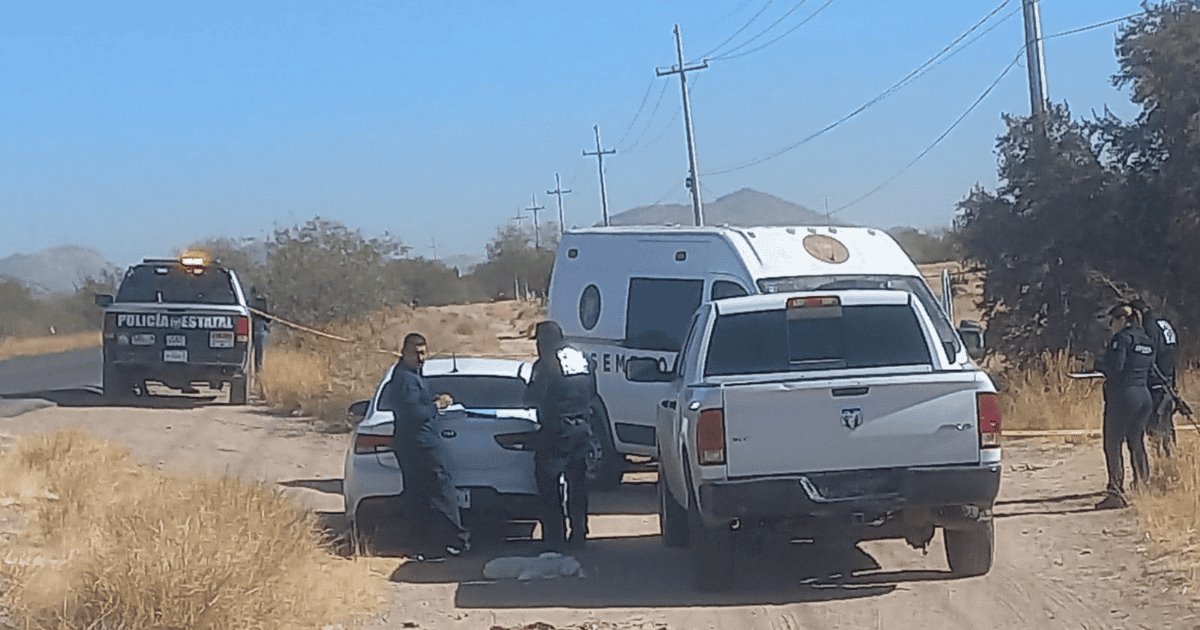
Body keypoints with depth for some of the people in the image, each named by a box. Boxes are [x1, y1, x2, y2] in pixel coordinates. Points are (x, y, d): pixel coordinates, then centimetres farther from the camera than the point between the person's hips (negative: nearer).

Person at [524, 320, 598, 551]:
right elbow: (593, 395, 15)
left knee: (549, 485, 0)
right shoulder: (583, 360, 9)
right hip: (582, 429, 7)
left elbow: (532, 399, -13)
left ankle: (554, 537, -2)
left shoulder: (547, 364, -14)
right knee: (577, 483, 15)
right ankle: (578, 535, 19)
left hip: (557, 431, -7)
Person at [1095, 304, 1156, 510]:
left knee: (1112, 446, -5)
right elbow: (1150, 370, 17)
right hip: (1144, 396, 8)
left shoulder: (1122, 338, -9)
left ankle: (1116, 493, -9)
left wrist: (1102, 368, 2)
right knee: (1137, 444, 16)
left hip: (1122, 396, -8)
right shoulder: (1147, 342, 15)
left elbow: (1114, 367, -17)